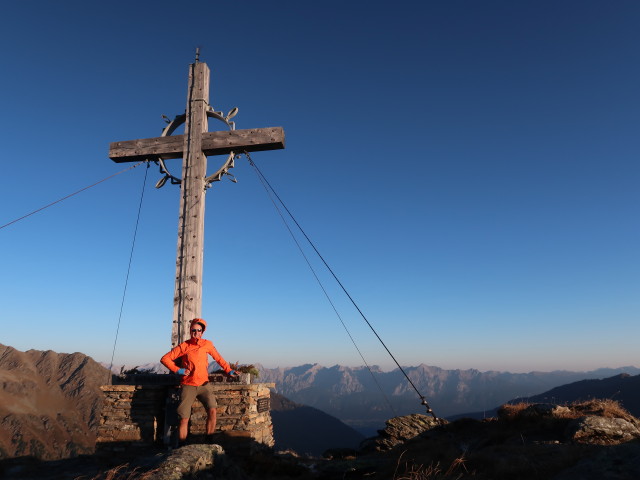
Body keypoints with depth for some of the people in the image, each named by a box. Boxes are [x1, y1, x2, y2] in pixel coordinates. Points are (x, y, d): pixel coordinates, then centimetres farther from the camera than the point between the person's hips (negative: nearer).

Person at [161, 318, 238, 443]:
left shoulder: (207, 344, 4)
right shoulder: (184, 346, -2)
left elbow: (218, 358, 17)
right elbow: (165, 358, 1)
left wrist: (228, 370, 11)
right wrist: (177, 370, -9)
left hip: (203, 384, 1)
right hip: (188, 386, -1)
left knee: (212, 410, -20)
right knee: (183, 418, -5)